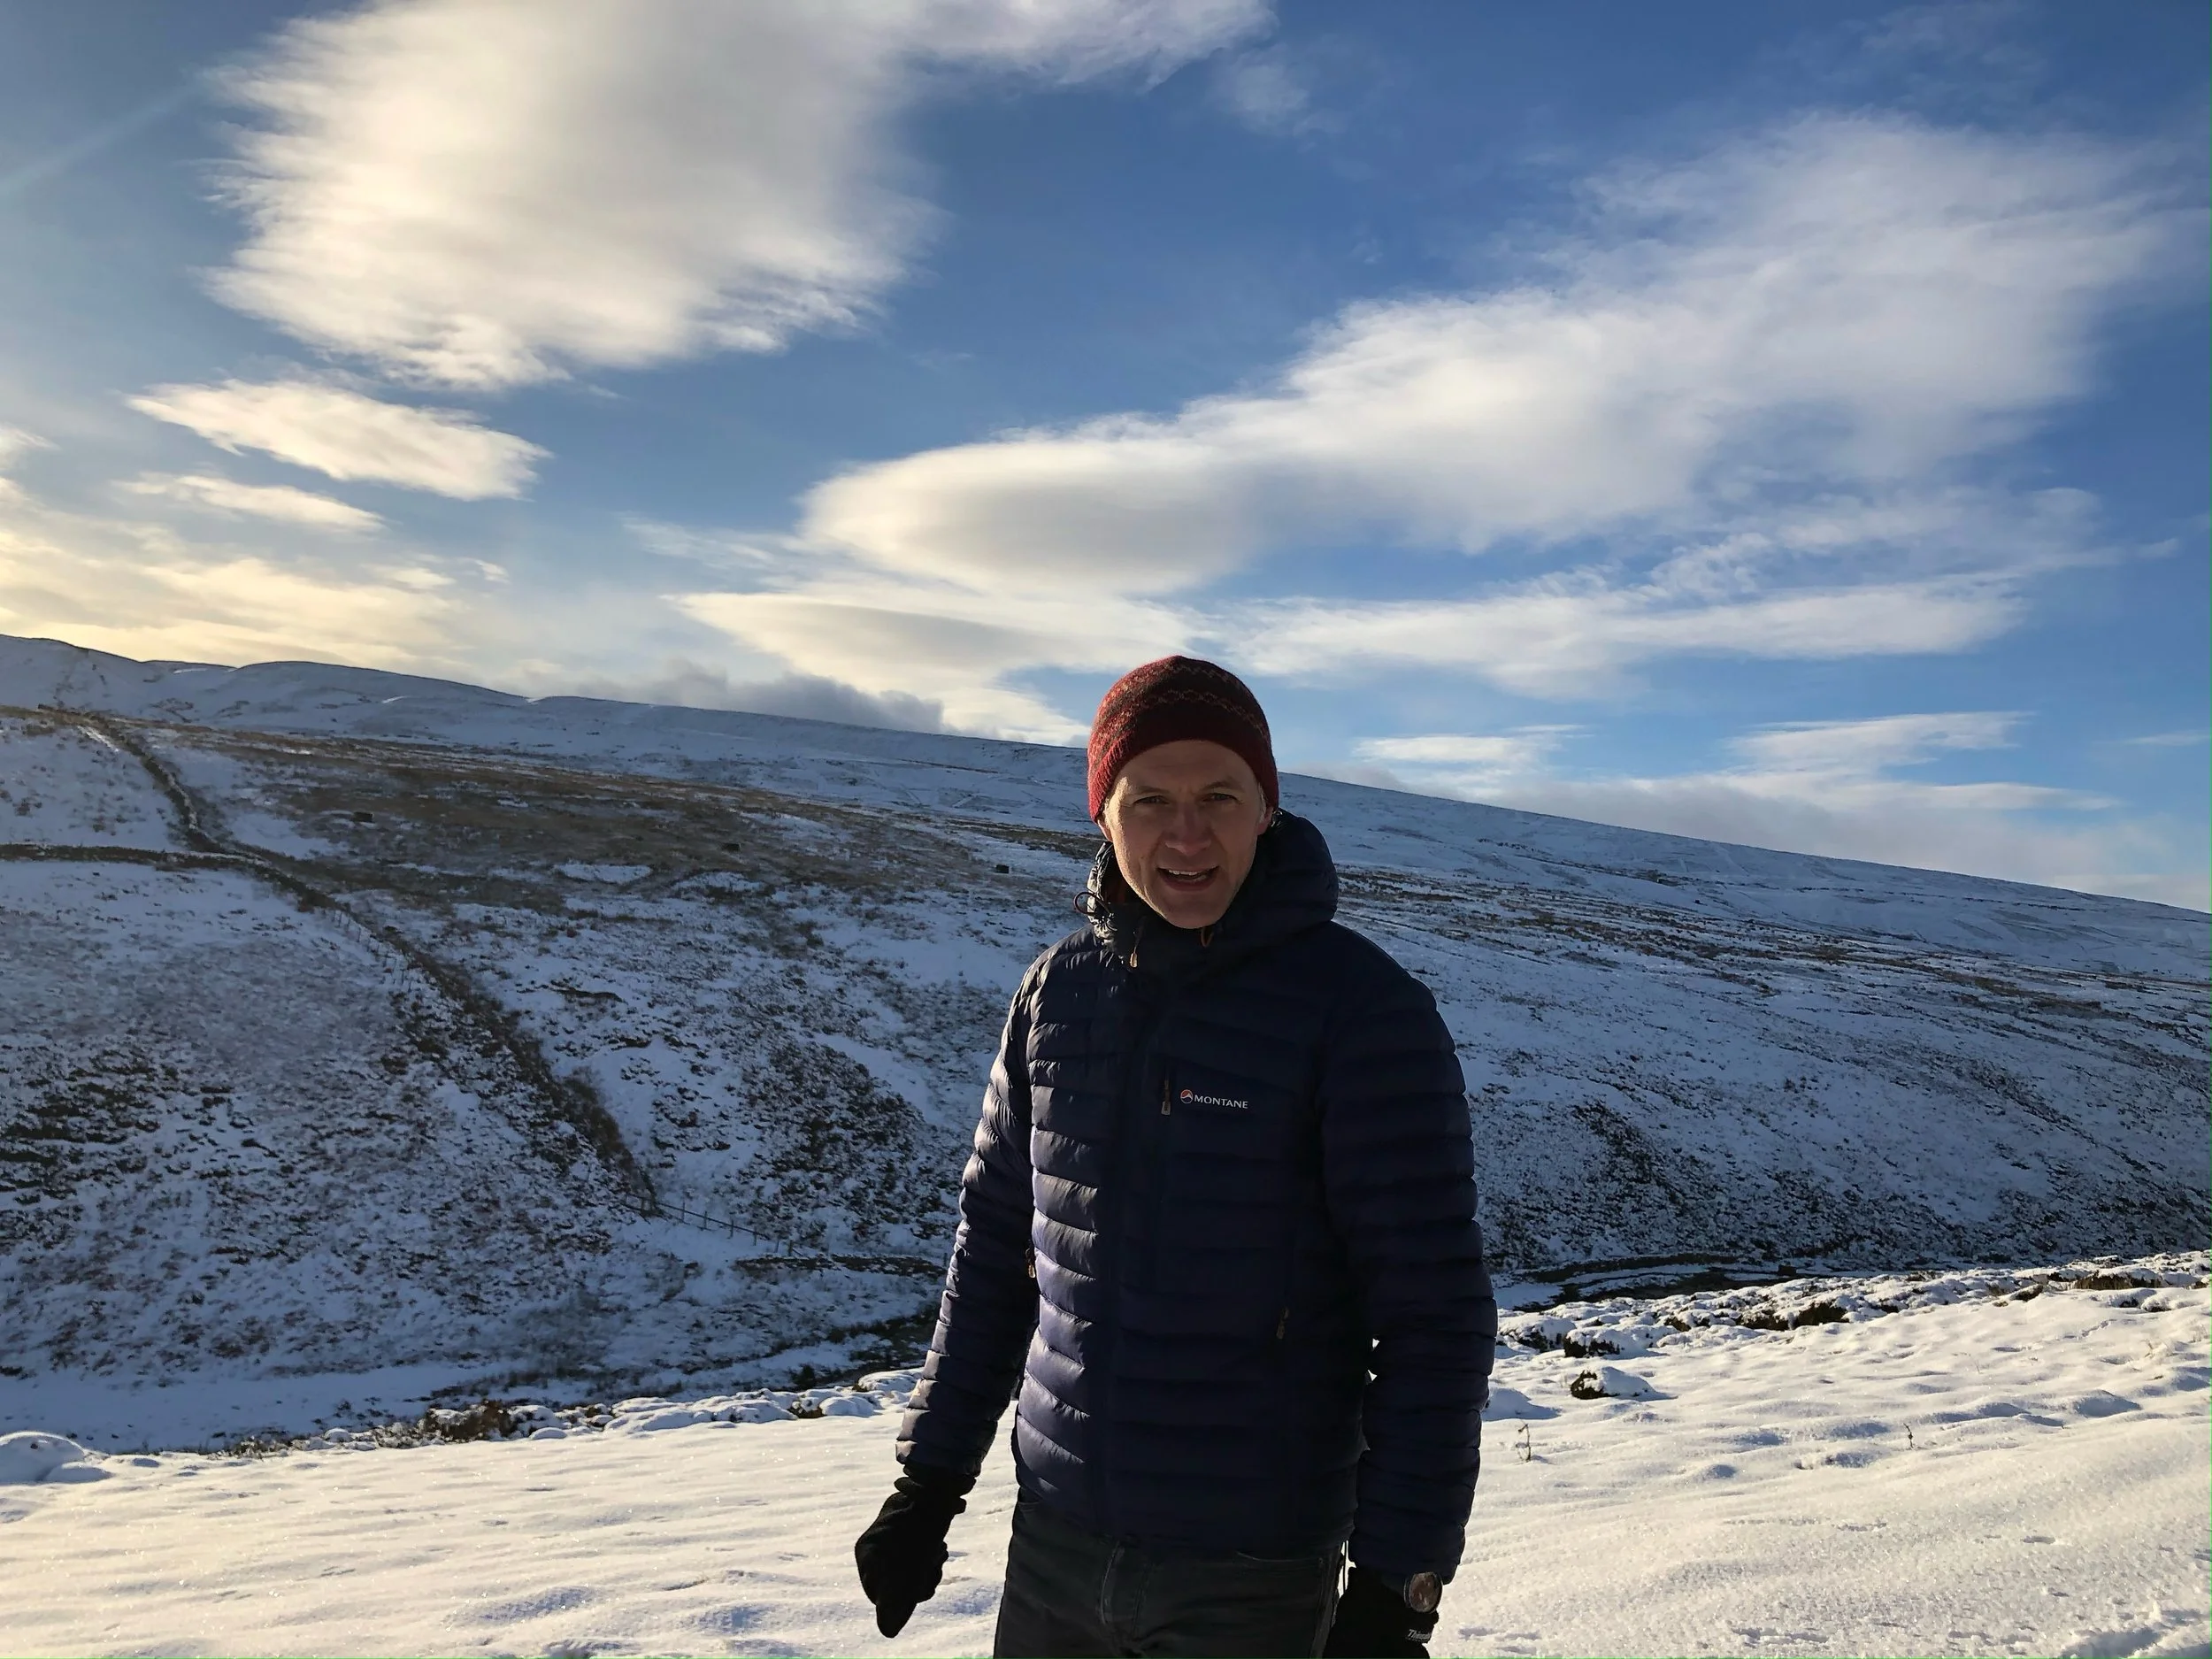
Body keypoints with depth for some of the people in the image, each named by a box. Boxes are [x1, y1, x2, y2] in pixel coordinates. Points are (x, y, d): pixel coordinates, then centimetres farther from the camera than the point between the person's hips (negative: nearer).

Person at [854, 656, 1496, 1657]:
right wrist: (930, 1476, 9)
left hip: (1251, 1574, -4)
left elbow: (1433, 1319, -13)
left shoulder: (1365, 1011, -15)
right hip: (1052, 1538, 4)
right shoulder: (1058, 990, -1)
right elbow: (995, 1245, 8)